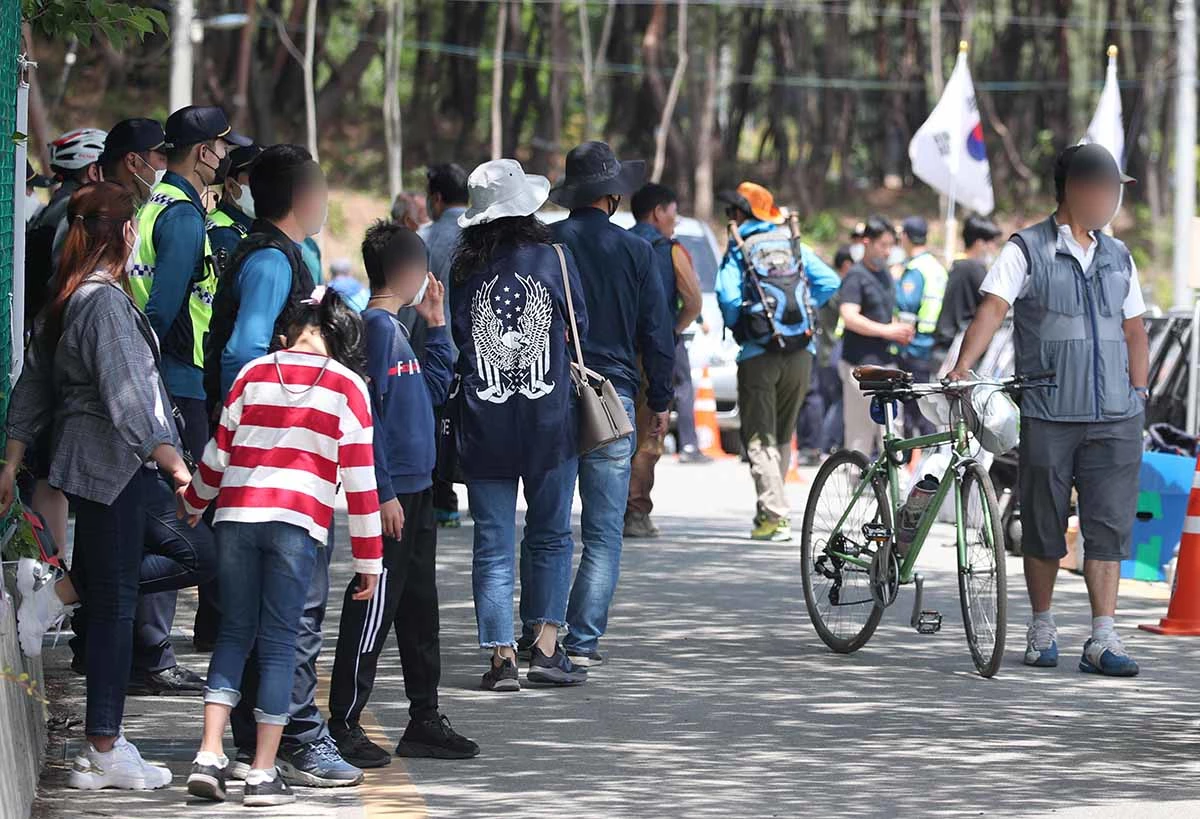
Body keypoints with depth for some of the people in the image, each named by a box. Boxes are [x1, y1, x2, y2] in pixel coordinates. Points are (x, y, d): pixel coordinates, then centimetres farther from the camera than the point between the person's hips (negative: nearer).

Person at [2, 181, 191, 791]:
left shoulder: (64, 300, 12)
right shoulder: (106, 301, -16)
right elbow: (126, 398, -22)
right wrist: (174, 464, -23)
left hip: (81, 459, 9)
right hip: (110, 464, -9)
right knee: (114, 603, -4)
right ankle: (103, 753, -1)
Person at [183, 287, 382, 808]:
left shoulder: (254, 374, 9)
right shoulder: (346, 386, 2)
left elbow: (219, 451, 14)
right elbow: (358, 476, 0)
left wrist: (193, 503, 33)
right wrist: (368, 557, 5)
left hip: (237, 516, 2)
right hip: (299, 522, -2)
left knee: (234, 633, 12)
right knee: (279, 643, 2)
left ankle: (209, 756, 2)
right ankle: (263, 774, 2)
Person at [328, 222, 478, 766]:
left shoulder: (396, 328, 15)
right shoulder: (374, 327, -14)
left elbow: (436, 387, 26)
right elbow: (366, 414, -19)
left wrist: (435, 323, 19)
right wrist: (383, 494, -21)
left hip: (415, 491, 10)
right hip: (391, 494, -10)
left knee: (420, 608, 14)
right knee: (373, 609, -6)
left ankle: (425, 721, 21)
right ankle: (344, 726, -2)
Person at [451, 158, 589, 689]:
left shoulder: (463, 271, -1)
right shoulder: (553, 260, -4)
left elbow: (453, 345, 6)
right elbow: (579, 328, 6)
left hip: (483, 424, 1)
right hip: (549, 420, -1)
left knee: (493, 545, 5)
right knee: (550, 535, 10)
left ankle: (501, 657, 1)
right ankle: (545, 648, 4)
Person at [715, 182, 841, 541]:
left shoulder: (738, 249, -2)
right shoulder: (795, 245, 11)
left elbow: (728, 296, -15)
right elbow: (830, 282, 2)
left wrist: (735, 327, 3)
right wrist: (803, 310, 11)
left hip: (759, 353, -4)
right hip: (801, 351, 4)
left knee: (759, 438, -1)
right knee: (782, 436, 16)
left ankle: (776, 515, -14)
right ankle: (769, 509, 19)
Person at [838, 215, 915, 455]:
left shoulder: (885, 275, 18)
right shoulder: (856, 276, -9)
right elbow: (849, 317, -20)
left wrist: (900, 332, 10)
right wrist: (887, 331, -24)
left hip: (884, 361, 8)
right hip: (861, 364, -8)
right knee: (861, 431, -7)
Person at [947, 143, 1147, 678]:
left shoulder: (1117, 257, 13)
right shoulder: (1027, 250, -2)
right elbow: (993, 308, -14)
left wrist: (1139, 394, 9)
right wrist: (962, 368, -28)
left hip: (1114, 418, 3)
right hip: (1048, 417, -3)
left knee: (1109, 527, -4)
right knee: (1044, 528, 5)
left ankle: (1103, 640, -4)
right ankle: (1041, 630, 21)